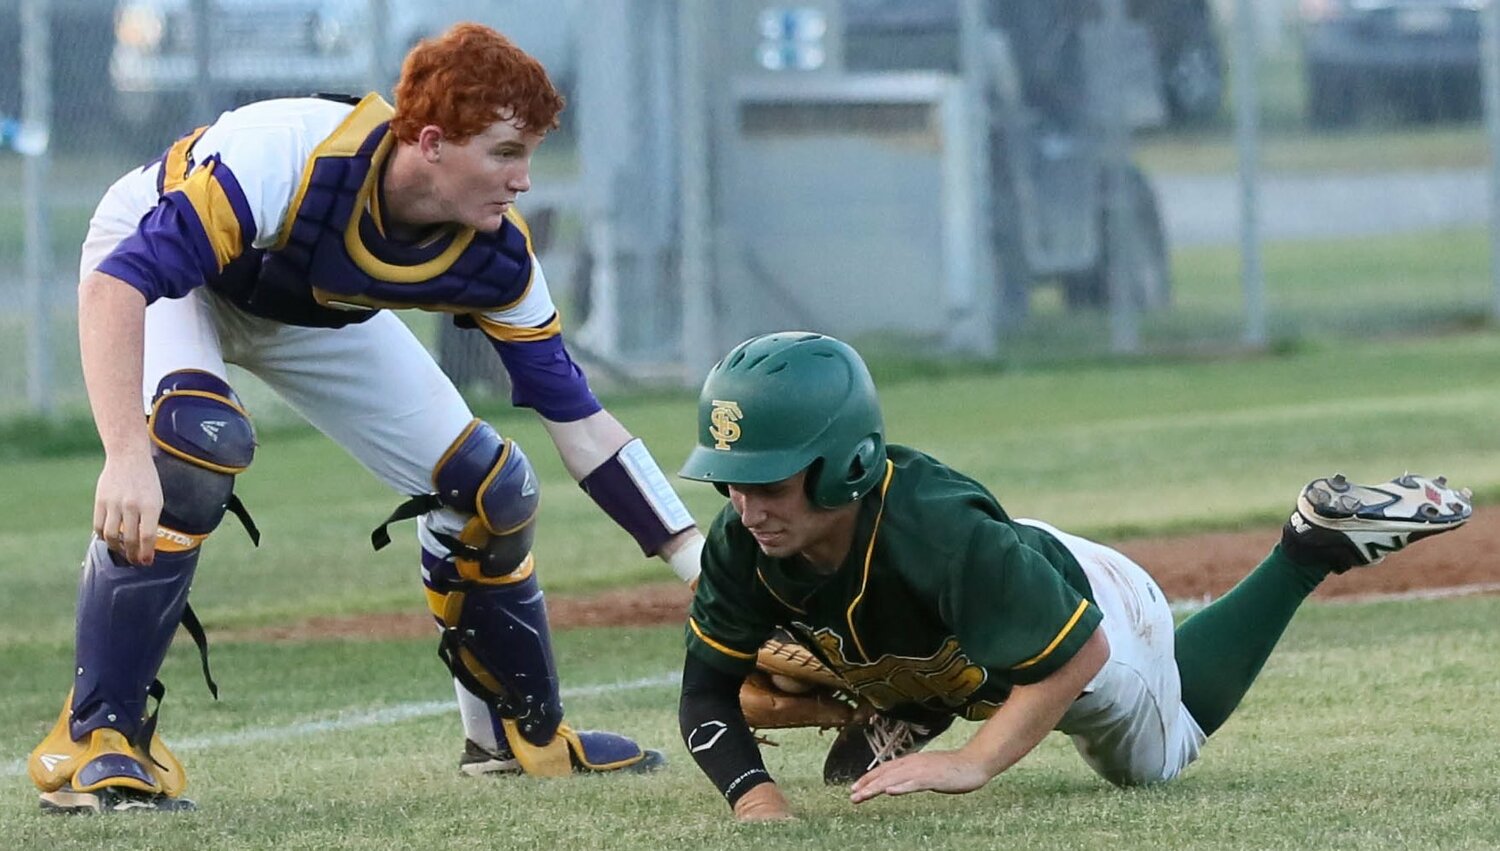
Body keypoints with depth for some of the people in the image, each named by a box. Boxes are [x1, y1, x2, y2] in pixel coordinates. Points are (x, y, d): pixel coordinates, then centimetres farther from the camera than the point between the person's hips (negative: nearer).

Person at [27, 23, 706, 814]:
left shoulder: (496, 256, -24)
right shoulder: (287, 155, -43)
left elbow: (576, 418, -14)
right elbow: (117, 284, -48)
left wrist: (697, 561, -19)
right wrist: (126, 456, -60)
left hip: (311, 314, 6)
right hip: (154, 268, -6)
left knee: (489, 488, 1)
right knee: (197, 441, -35)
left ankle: (521, 734, 25)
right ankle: (94, 737, -27)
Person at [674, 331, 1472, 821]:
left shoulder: (937, 531, -49)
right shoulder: (743, 546, -32)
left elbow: (1077, 655, -41)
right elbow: (709, 692, -23)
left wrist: (973, 763, -49)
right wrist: (756, 799, -42)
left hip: (1095, 616, -5)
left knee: (1157, 758, 28)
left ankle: (1313, 547, 30)